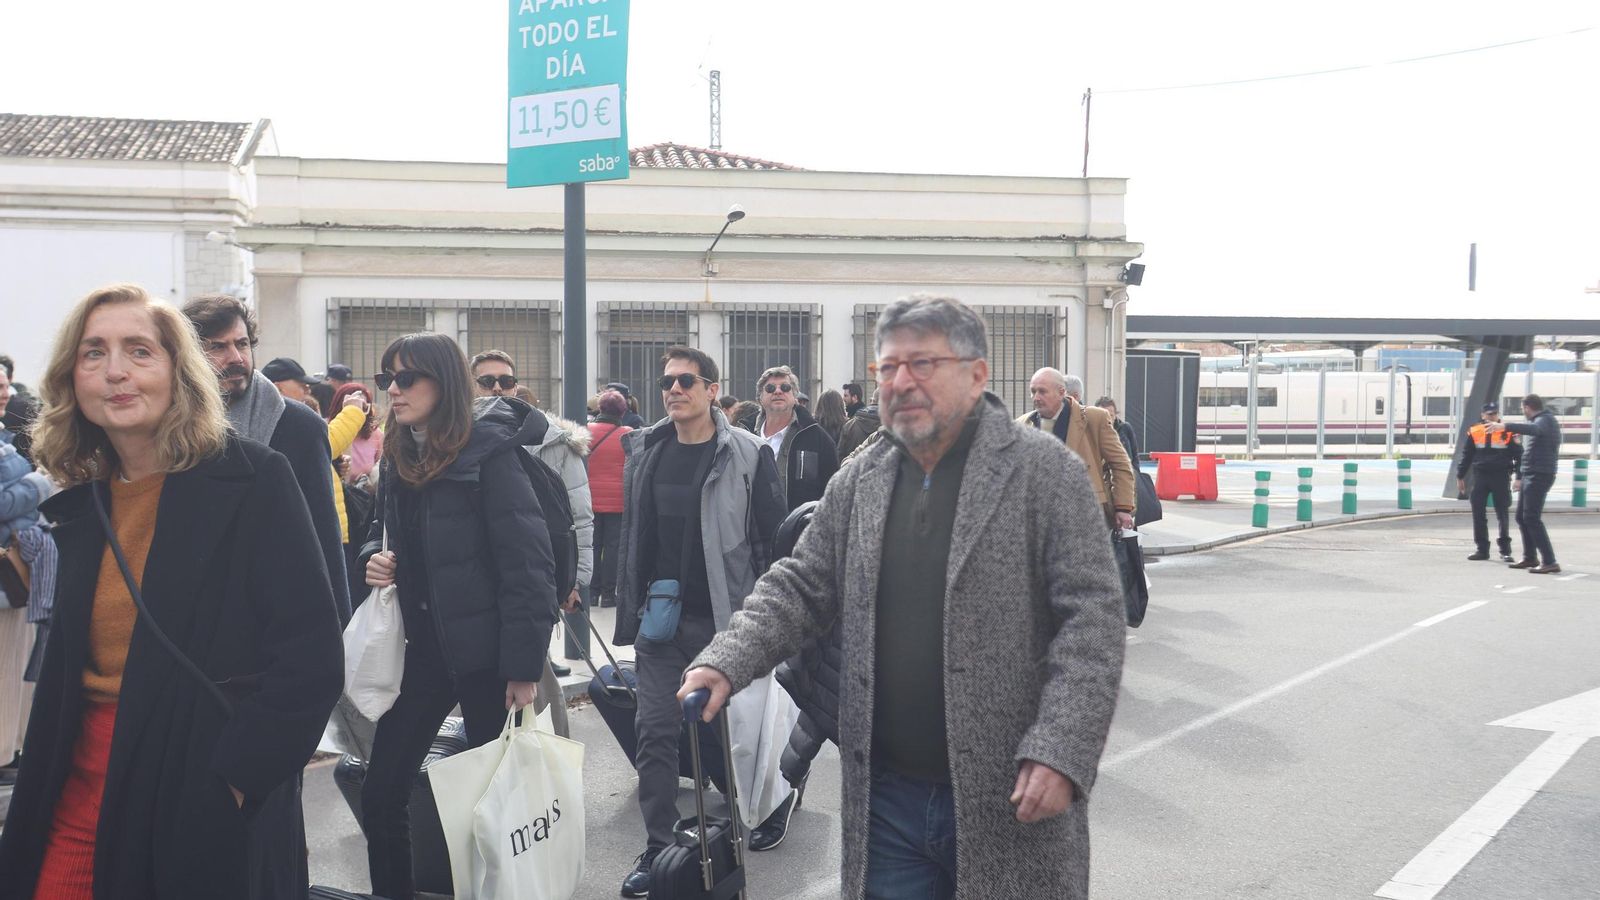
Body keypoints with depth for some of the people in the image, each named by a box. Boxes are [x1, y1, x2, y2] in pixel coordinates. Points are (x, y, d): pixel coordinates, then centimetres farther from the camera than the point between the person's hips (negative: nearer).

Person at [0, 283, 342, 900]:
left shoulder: (254, 481, -11)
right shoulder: (81, 502, 7)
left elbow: (310, 657, -16)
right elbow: (70, 663, 17)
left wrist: (232, 779, -18)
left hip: (209, 805, -5)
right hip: (80, 796, 5)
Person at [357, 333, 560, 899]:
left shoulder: (487, 449, -13)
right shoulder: (397, 457, 9)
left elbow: (527, 563, -17)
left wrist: (524, 666, -20)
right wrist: (374, 558, -1)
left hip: (483, 650, -6)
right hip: (422, 649, 6)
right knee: (381, 794, 7)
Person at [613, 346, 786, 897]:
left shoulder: (748, 455, -7)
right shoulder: (645, 452, 7)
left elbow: (772, 543, -6)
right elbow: (632, 536, 13)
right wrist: (629, 610, 11)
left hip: (722, 620, -3)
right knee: (655, 732, 2)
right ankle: (657, 851, 12)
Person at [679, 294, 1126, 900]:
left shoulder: (1048, 473, -7)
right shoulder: (859, 482, 8)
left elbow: (1092, 618, -11)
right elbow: (800, 588, 11)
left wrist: (1059, 752, -20)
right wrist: (727, 662, -5)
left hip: (1010, 799, -4)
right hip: (884, 797, 4)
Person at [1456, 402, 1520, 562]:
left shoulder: (1508, 433, -3)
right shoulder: (1474, 432, 4)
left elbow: (1518, 455, 0)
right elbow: (1466, 456, 11)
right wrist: (1460, 477, 11)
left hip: (1501, 477, -2)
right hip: (1480, 477, 2)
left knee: (1503, 514, 2)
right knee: (1478, 514, 3)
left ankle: (1505, 550, 10)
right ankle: (1482, 549, 12)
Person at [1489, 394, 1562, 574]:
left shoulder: (1545, 420, -12)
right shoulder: (1540, 421, 21)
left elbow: (1533, 429, -38)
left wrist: (1506, 426, -49)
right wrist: (1520, 477, 34)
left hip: (1539, 476, -10)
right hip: (1530, 475, 10)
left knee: (1532, 518, -14)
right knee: (1522, 517, 15)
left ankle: (1549, 562, -16)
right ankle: (1530, 558, 24)